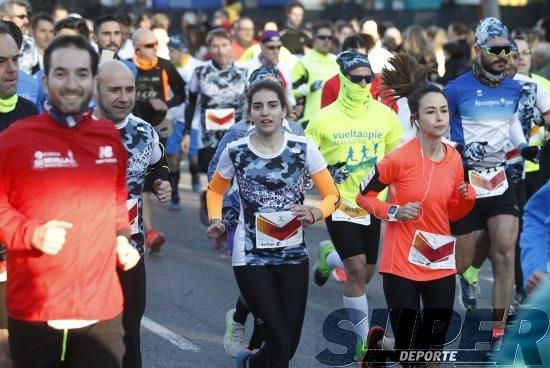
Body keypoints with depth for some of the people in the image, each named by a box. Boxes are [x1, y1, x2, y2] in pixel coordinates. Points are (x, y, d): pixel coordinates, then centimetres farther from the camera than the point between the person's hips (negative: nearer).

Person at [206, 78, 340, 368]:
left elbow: (332, 195, 1)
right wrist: (216, 221, -6)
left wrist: (313, 214, -19)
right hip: (251, 257, -2)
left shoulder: (303, 148, -6)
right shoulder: (235, 152, -6)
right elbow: (215, 191, 13)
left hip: (293, 256, 2)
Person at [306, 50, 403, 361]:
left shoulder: (383, 114, -2)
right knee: (357, 271, -12)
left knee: (366, 274, 13)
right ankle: (365, 341, 0)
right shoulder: (325, 118, -9)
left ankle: (329, 256, 47)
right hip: (340, 204, -4)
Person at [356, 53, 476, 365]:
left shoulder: (454, 158, 3)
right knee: (405, 342, -1)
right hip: (402, 263, -5)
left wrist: (467, 197, -6)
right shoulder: (400, 157, -15)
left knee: (436, 343, 9)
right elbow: (363, 194, -3)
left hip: (441, 263, 5)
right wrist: (393, 212, -17)